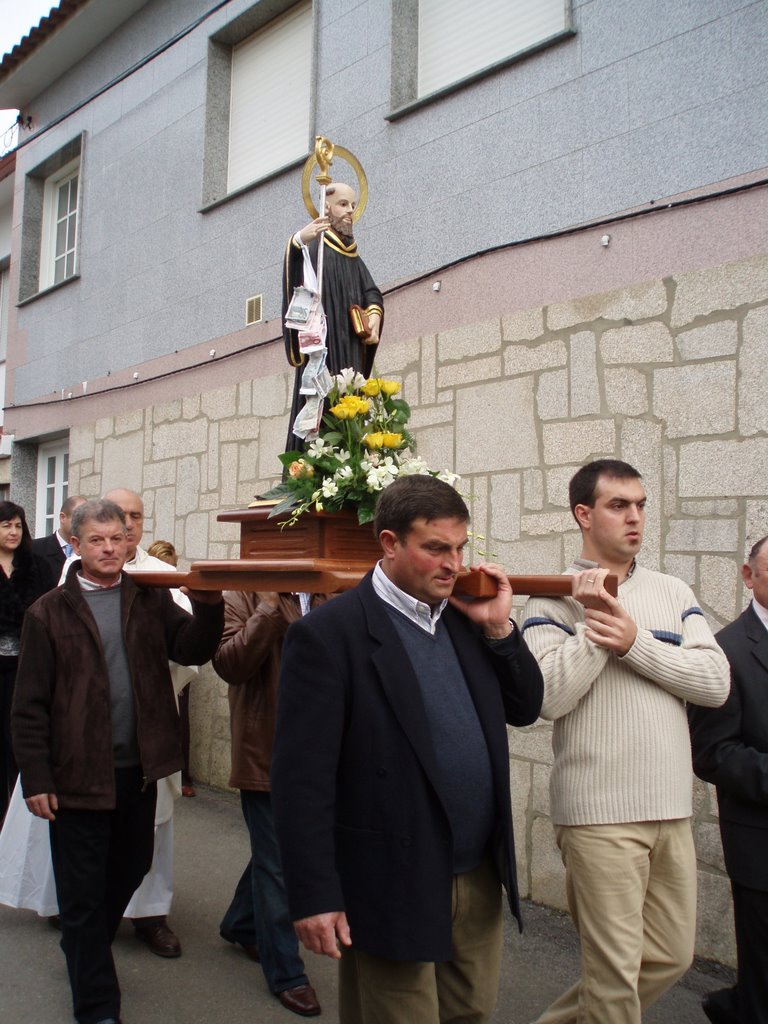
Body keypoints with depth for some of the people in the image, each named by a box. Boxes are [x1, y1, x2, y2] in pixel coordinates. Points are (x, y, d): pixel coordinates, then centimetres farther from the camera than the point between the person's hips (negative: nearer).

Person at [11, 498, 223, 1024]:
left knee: (129, 872, 21)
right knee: (83, 893, 8)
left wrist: (208, 605, -25)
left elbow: (193, 648, -7)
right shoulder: (50, 612, -5)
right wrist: (36, 778, -8)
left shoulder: (151, 598, 5)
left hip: (138, 770, 4)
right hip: (79, 774, -4)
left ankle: (85, 951, 48)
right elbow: (29, 705, -5)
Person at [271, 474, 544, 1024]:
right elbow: (302, 778, -16)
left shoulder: (465, 618, 5)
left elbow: (525, 709, 11)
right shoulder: (328, 633, -15)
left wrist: (498, 627, -3)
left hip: (481, 882, 7)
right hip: (394, 892, -6)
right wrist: (314, 897, -16)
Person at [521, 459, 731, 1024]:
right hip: (599, 812, -5)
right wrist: (594, 622, -17)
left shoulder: (673, 592, 7)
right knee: (617, 969, 3)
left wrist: (634, 640, -14)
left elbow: (716, 681, -5)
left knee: (671, 956, 17)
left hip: (671, 808, 5)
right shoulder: (555, 600, -5)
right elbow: (550, 698, -16)